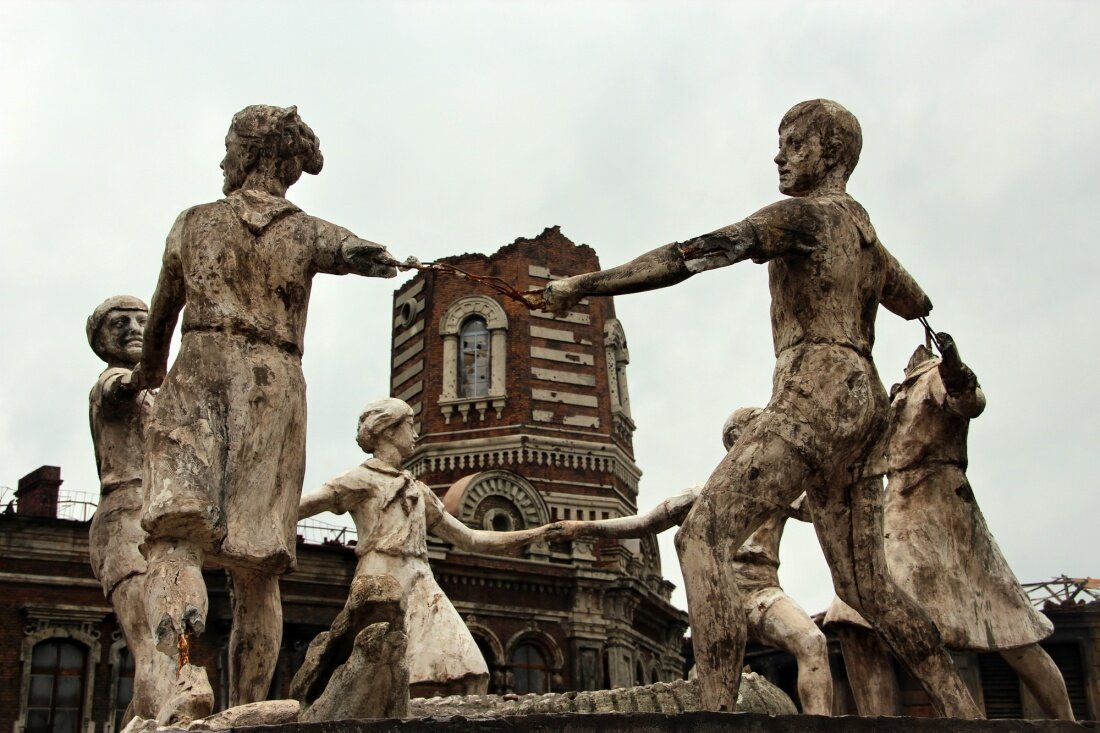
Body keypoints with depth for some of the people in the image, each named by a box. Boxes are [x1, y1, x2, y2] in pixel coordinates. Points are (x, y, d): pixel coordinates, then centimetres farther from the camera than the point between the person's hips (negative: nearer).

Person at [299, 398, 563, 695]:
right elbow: (303, 506, -2)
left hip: (421, 585, 6)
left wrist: (533, 535, 26)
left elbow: (470, 539, 28)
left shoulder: (418, 490, 28)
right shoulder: (363, 478, 8)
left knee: (471, 675, -12)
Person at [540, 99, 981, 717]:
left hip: (814, 396, -9)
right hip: (863, 399, 10)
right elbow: (917, 306, 42)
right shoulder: (868, 235, 23)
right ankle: (967, 713, 16)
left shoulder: (807, 214, -2)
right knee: (866, 584, 14)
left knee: (704, 536, -20)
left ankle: (719, 712, -33)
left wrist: (584, 284, -13)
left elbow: (694, 254, -13)